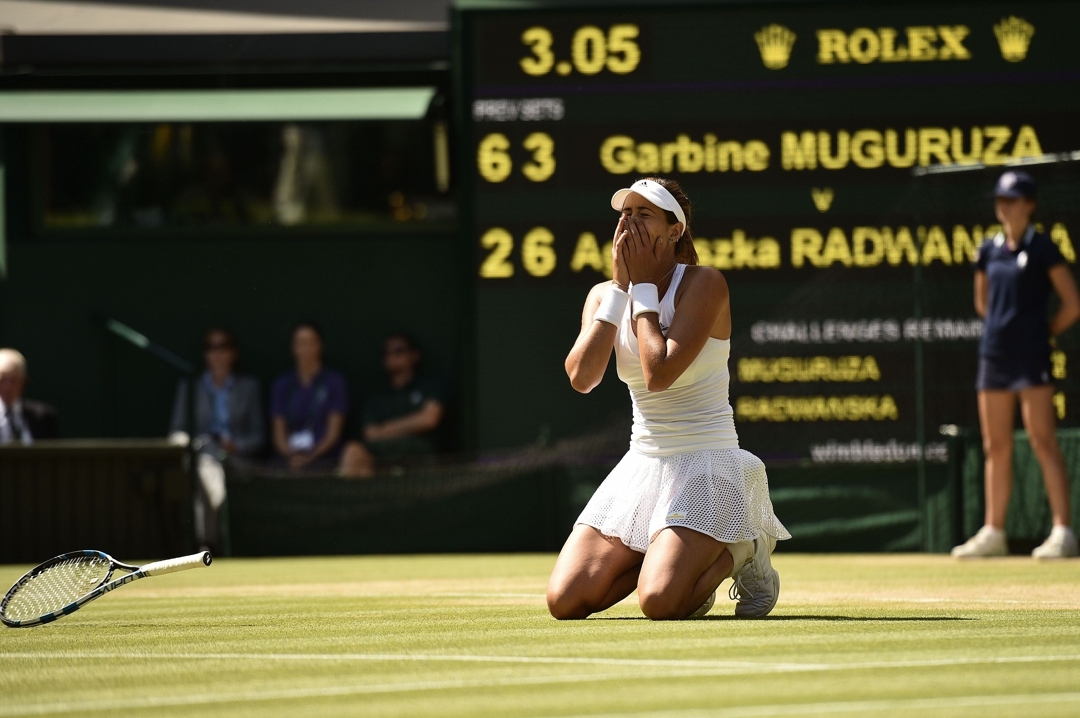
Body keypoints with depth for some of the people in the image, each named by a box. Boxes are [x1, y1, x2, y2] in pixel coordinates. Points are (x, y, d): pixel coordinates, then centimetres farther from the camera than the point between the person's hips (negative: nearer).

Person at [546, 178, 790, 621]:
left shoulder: (703, 284, -12)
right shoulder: (605, 296, 6)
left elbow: (659, 373, -24)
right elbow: (581, 377, -12)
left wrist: (643, 285, -15)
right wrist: (620, 285, -11)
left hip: (704, 464, -6)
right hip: (641, 464, 6)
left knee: (660, 603, -25)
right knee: (565, 601, -9)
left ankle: (741, 551, 6)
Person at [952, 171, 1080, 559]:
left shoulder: (1042, 248, -5)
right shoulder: (989, 250, 11)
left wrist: (1042, 332, 1)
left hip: (1030, 356, -6)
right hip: (994, 353, 6)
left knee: (1042, 441, -10)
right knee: (996, 446, 9)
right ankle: (993, 532, 14)